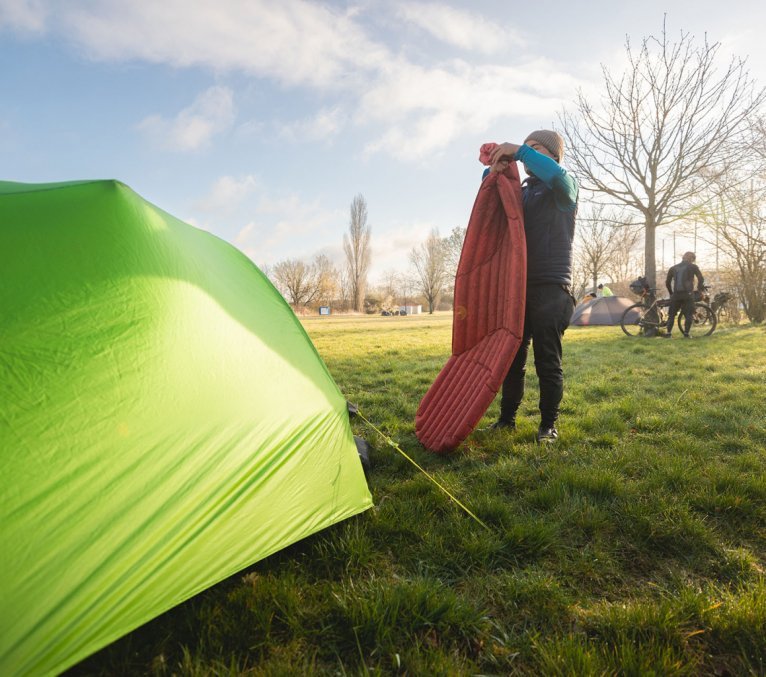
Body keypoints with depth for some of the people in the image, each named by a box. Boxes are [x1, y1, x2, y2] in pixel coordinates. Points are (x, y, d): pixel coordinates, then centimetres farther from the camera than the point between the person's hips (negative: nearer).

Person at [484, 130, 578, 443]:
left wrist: (520, 150, -19)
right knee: (512, 358, 8)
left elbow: (558, 175, -21)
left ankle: (548, 425, 8)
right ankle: (507, 417, 18)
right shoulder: (520, 190, 20)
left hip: (551, 287, -5)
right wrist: (494, 169, -7)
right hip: (518, 285, 5)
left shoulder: (563, 187, 3)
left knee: (548, 361, -3)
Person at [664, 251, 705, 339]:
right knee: (688, 315, 4)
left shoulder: (673, 268, 14)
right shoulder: (693, 267, 3)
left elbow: (667, 282, 14)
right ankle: (686, 334, -1)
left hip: (676, 294, 3)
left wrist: (671, 293, 23)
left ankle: (668, 333, 3)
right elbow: (701, 279, -3)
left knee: (671, 314, 10)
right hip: (688, 294, -3)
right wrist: (699, 289, 13)